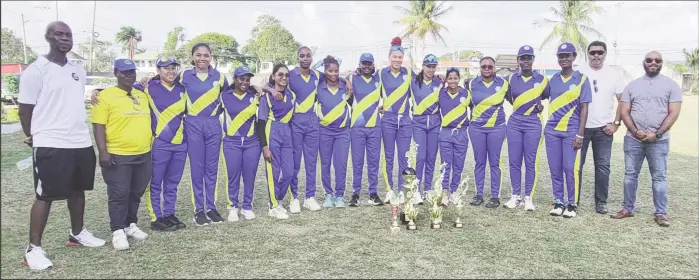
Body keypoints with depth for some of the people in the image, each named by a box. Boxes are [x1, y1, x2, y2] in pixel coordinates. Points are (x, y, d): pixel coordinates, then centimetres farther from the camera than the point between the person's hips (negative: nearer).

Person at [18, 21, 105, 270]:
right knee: (45, 196, 1)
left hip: (81, 143, 6)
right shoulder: (36, 71, -10)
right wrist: (35, 137, 4)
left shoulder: (78, 70, 11)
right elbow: (25, 110, -5)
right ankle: (33, 248, 12)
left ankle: (77, 234, 34)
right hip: (50, 146, -6)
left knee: (77, 190, 17)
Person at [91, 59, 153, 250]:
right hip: (117, 156, -6)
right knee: (119, 195, 0)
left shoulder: (142, 95, 13)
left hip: (143, 155, 6)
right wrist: (103, 151, -17)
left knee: (136, 193, 13)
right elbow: (98, 126, -10)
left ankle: (131, 225, 27)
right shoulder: (106, 96, -7)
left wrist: (151, 145, 21)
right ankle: (118, 231, 10)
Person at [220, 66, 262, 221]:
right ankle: (232, 207, 16)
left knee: (249, 176, 4)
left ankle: (247, 207, 17)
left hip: (252, 142, 1)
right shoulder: (225, 96, 3)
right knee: (233, 176, 1)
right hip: (231, 142, -1)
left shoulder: (255, 95, 6)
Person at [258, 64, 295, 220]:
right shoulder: (267, 96, -6)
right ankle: (273, 207, 11)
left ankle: (277, 201, 23)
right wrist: (264, 146, -14)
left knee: (289, 172, 3)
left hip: (287, 134, 6)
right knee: (274, 172, -1)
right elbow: (260, 122, -8)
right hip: (272, 133, -5)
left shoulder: (291, 95, 11)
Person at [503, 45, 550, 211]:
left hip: (533, 123, -2)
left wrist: (540, 106, 0)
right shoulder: (511, 79, 5)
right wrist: (521, 107, 7)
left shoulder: (542, 79, 0)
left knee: (531, 162, 1)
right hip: (514, 123, 2)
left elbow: (548, 97, 14)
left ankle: (528, 197, 11)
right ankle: (516, 196, 14)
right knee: (514, 161, 4)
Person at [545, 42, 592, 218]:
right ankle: (558, 202, 16)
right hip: (552, 130, 4)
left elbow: (584, 108, -3)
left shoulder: (581, 79, 0)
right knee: (555, 169, 6)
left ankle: (573, 204, 8)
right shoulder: (553, 80, 10)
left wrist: (580, 134, -9)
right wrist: (547, 127, 11)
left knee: (571, 169, -5)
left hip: (571, 131, -4)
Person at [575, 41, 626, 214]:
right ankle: (574, 199, 15)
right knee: (576, 165, 4)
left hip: (603, 128, 1)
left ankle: (601, 201, 14)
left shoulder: (614, 75, 3)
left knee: (603, 166, 4)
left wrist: (616, 123, -2)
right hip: (580, 127, -1)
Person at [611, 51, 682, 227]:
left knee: (659, 177, 4)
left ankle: (661, 213, 13)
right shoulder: (632, 85, 8)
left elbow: (674, 113, -4)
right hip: (633, 138, 2)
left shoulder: (671, 85, 2)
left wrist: (657, 134, -13)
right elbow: (624, 111, 3)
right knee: (630, 174, 8)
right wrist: (636, 131, -10)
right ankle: (628, 208, 19)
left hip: (659, 140, -2)